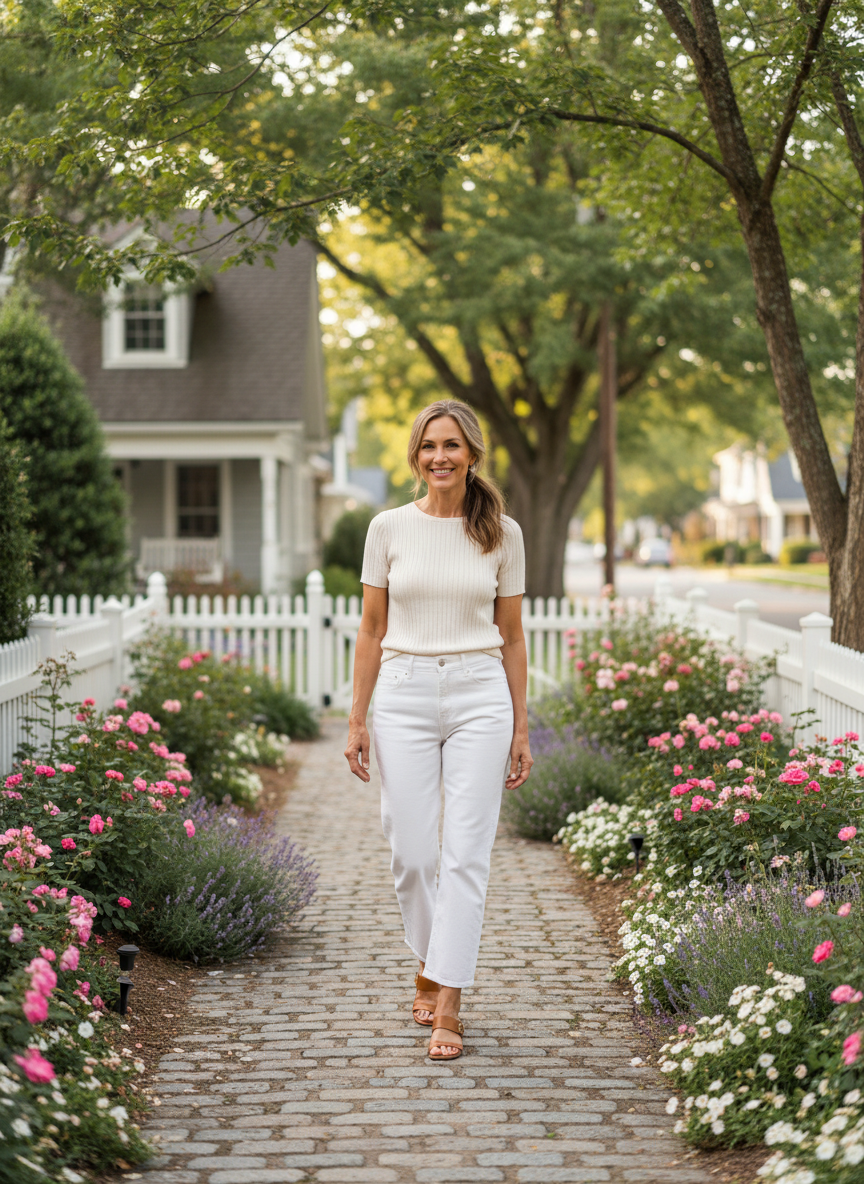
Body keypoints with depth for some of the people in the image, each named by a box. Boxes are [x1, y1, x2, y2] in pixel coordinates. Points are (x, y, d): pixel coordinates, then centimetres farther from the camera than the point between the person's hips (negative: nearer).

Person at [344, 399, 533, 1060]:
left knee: (467, 853, -5)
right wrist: (358, 719, 3)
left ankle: (447, 1009, -1)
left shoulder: (502, 534, 4)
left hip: (480, 697, 0)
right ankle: (430, 966, 29)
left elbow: (512, 636, 8)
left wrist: (521, 729, 6)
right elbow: (372, 629, 7)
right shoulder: (390, 528, 4)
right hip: (404, 695, 1)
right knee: (412, 853, 2)